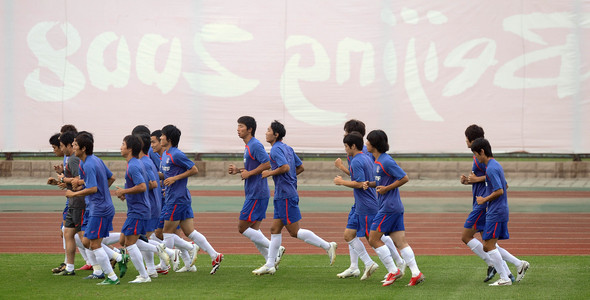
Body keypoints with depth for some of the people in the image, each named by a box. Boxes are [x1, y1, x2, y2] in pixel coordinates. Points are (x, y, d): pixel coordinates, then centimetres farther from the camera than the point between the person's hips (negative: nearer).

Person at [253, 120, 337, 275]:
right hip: (282, 196, 10)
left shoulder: (276, 149, -13)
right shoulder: (287, 148, 15)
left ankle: (327, 246, -5)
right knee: (275, 229, 10)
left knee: (294, 231, -6)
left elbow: (285, 167, -26)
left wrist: (269, 173, -13)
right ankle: (270, 265, 11)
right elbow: (300, 167, 19)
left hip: (286, 196, -10)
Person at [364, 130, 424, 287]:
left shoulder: (386, 161, -16)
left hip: (389, 207, -9)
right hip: (395, 207, 9)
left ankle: (393, 271, -1)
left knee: (374, 239, -3)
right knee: (400, 241, 4)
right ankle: (416, 273, -2)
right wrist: (370, 184, 7)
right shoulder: (377, 161, 14)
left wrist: (386, 188, -14)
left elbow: (404, 178, -17)